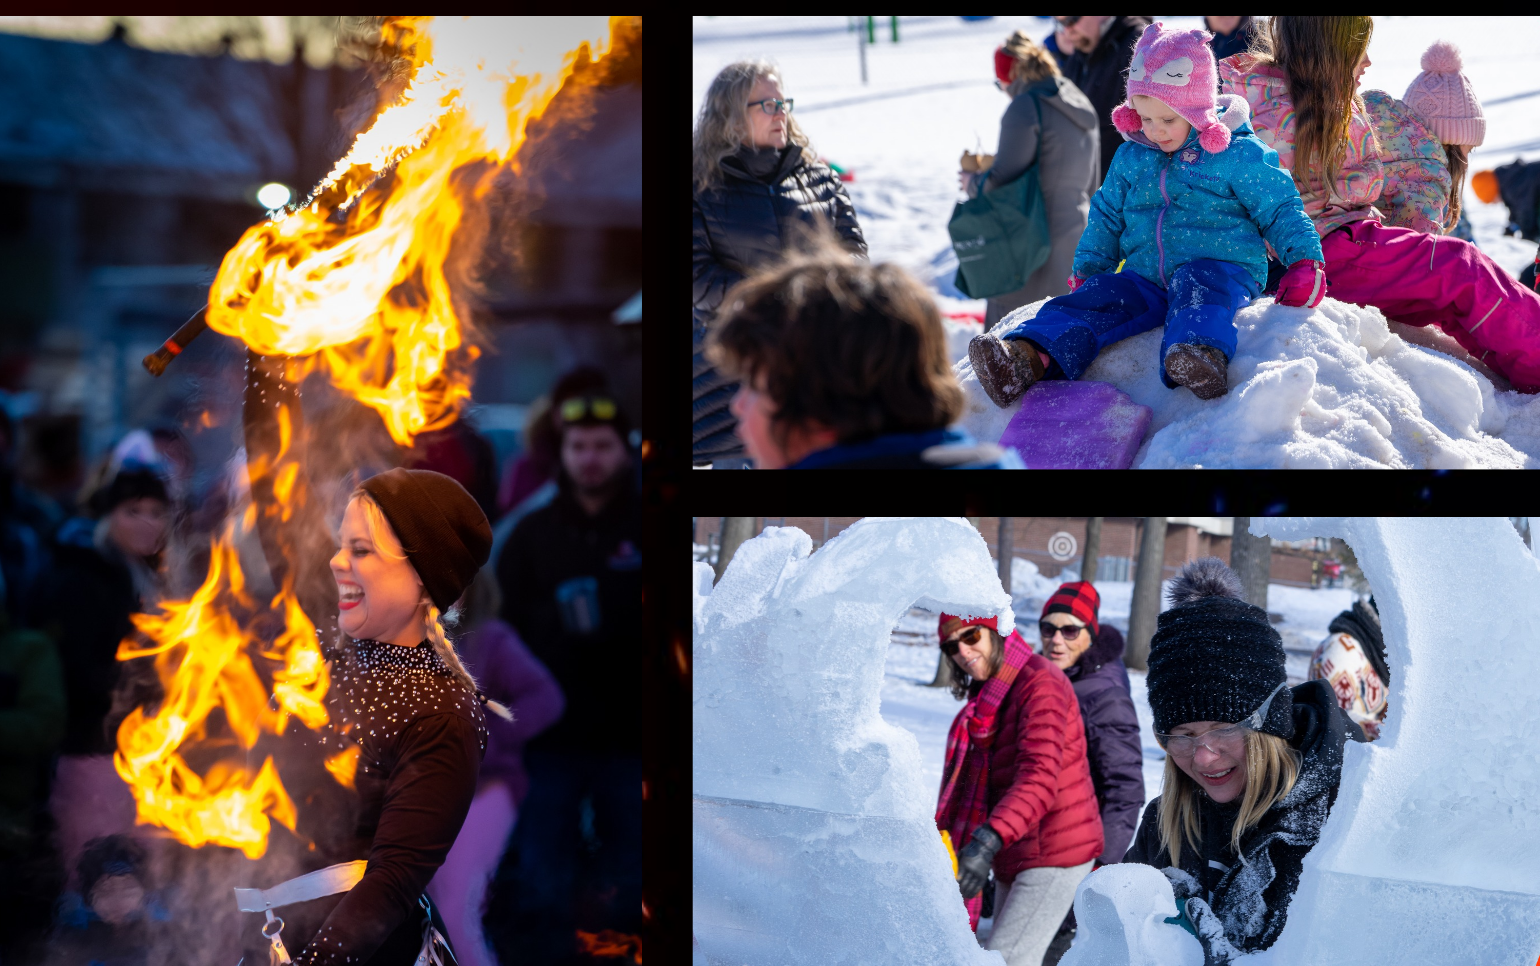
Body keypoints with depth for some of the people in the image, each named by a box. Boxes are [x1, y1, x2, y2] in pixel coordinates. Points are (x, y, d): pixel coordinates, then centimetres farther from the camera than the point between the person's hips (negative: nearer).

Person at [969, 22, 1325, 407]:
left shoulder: (1239, 155, 1)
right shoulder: (1132, 157, 16)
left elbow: (1280, 209, 5)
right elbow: (1106, 217, 26)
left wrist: (1304, 262, -6)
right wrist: (1086, 271, 19)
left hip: (1221, 270, -4)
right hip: (1146, 279, 4)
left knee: (1195, 286, -39)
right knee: (1094, 299, -23)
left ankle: (1203, 354, -70)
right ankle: (1028, 357, -46)